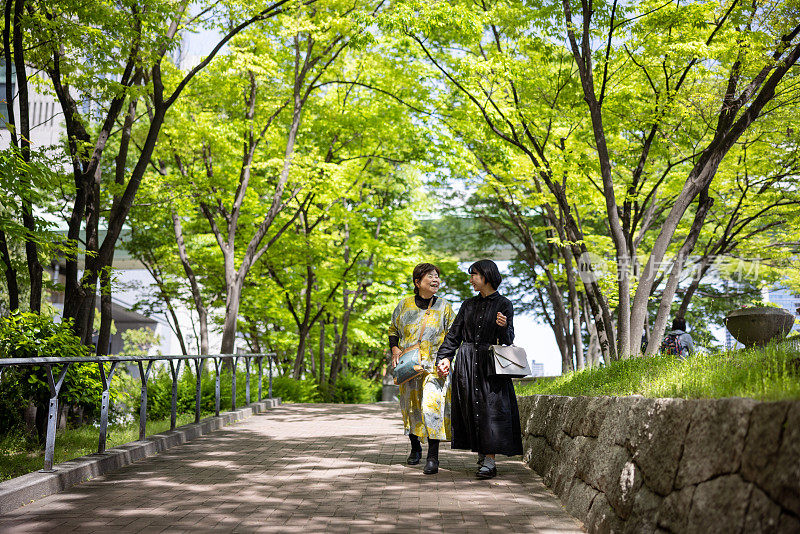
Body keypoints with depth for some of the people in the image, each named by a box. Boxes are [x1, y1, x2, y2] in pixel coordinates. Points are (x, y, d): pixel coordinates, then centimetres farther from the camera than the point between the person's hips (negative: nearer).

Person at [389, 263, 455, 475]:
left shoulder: (444, 307, 3)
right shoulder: (405, 305, 5)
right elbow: (393, 330, 16)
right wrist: (395, 350, 0)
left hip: (434, 366, -2)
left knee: (432, 407, -14)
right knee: (410, 406, 10)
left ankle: (433, 457, -11)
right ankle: (415, 448, 30)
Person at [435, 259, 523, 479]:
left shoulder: (504, 305, 2)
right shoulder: (469, 304, 13)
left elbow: (508, 340, 0)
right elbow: (454, 333, 13)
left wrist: (503, 326, -22)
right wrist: (444, 357, 2)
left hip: (490, 364, -4)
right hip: (466, 362, 4)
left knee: (490, 408, -10)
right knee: (471, 409, 4)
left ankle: (490, 461, -9)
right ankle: (481, 455, 16)